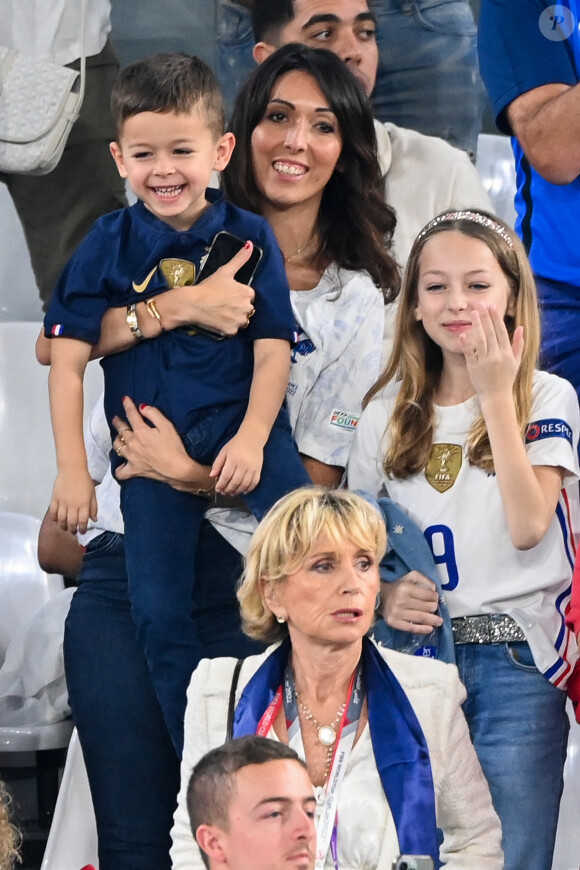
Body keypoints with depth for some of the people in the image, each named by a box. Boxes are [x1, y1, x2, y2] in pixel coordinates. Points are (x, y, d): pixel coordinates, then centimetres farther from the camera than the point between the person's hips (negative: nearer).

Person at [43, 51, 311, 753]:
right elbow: (68, 359, -1)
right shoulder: (109, 245, 0)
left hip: (242, 428, -1)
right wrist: (72, 470, -5)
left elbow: (273, 351, -1)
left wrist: (251, 438, -15)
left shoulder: (248, 237, 0)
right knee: (160, 616, 0)